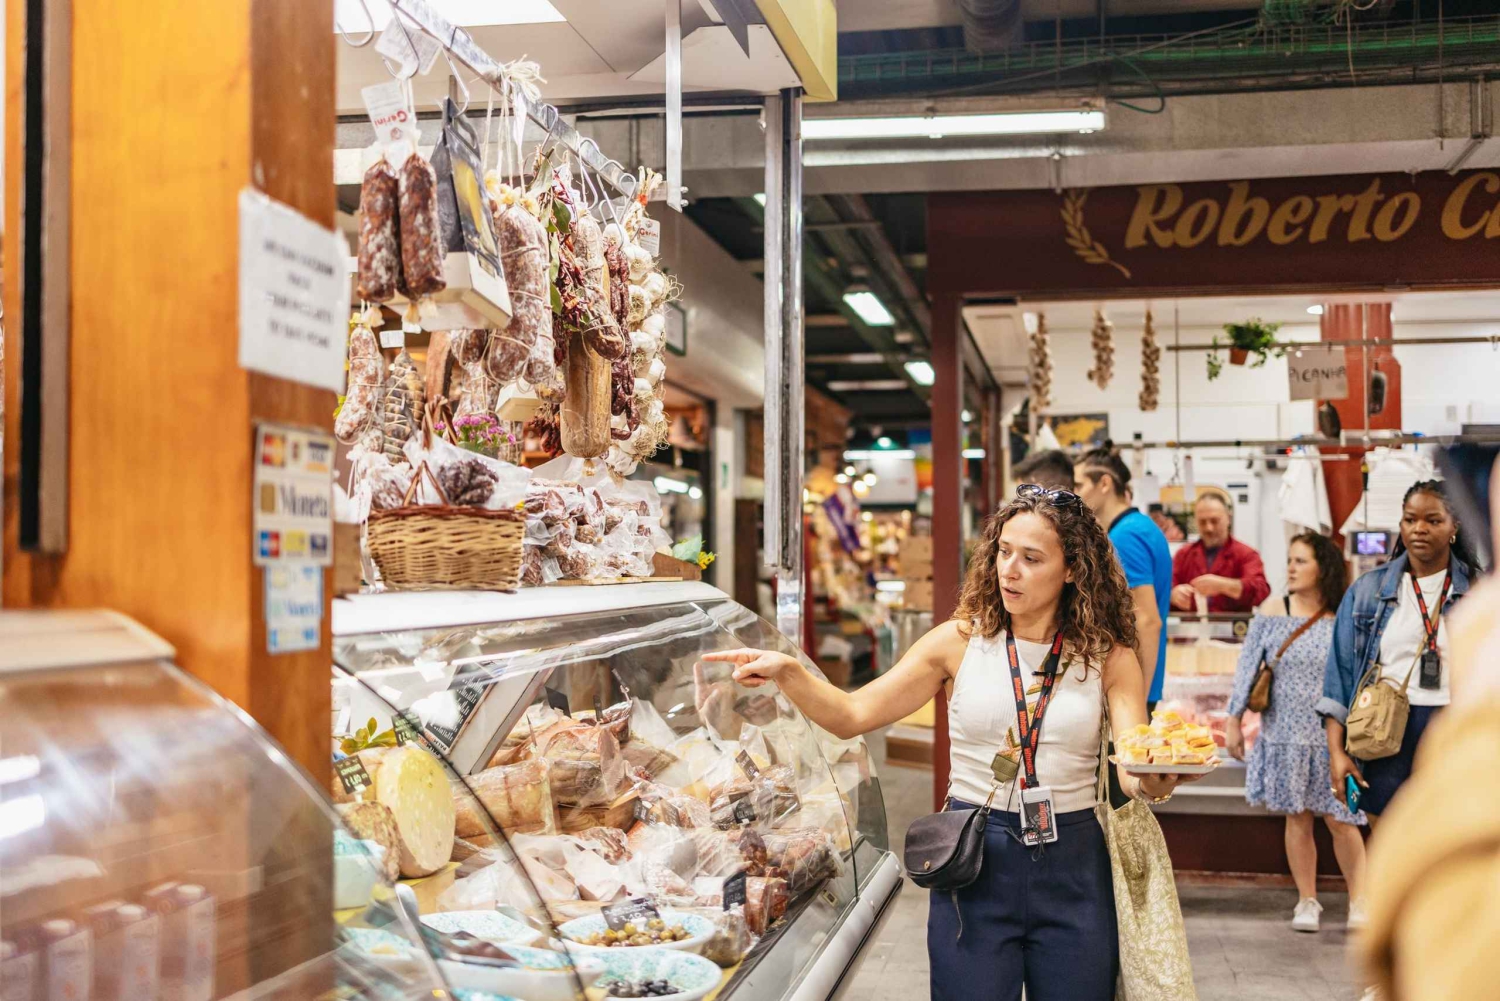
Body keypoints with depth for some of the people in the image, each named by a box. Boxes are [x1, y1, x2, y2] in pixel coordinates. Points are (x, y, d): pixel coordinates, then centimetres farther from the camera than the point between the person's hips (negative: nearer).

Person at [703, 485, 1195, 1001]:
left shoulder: (1107, 656, -2)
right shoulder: (961, 641, -2)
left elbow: (1134, 763, -11)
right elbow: (852, 715, -4)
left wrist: (1153, 781, -35)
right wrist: (788, 674, -21)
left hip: (1072, 866, 1)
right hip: (973, 861, 0)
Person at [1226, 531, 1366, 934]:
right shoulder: (1268, 624, 3)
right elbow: (1246, 673, 3)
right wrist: (1233, 721, 0)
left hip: (1330, 738, -1)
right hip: (1285, 735, 2)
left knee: (1339, 819, -3)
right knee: (1298, 819, 8)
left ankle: (1358, 902, 7)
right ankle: (1307, 901, 19)